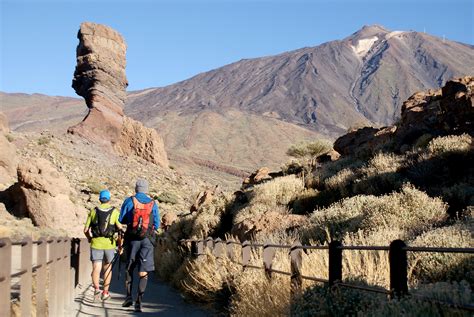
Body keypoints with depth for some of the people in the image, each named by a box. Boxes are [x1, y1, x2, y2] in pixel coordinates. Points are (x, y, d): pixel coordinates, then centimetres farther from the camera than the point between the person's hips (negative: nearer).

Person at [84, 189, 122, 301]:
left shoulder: (93, 211, 3)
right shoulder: (114, 211, -1)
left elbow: (86, 230, 3)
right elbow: (120, 228, -9)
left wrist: (89, 238, 22)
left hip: (96, 243, 0)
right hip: (109, 243, 0)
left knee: (96, 269, -1)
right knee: (108, 268, 16)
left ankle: (96, 288, -26)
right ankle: (105, 292, 21)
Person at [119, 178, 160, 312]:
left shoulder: (129, 201, 0)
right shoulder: (153, 204, 3)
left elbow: (121, 220, 3)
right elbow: (157, 225, 6)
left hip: (132, 239, 0)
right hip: (147, 240, 0)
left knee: (129, 269, 17)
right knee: (144, 272, 1)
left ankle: (129, 297, 9)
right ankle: (139, 301, -8)